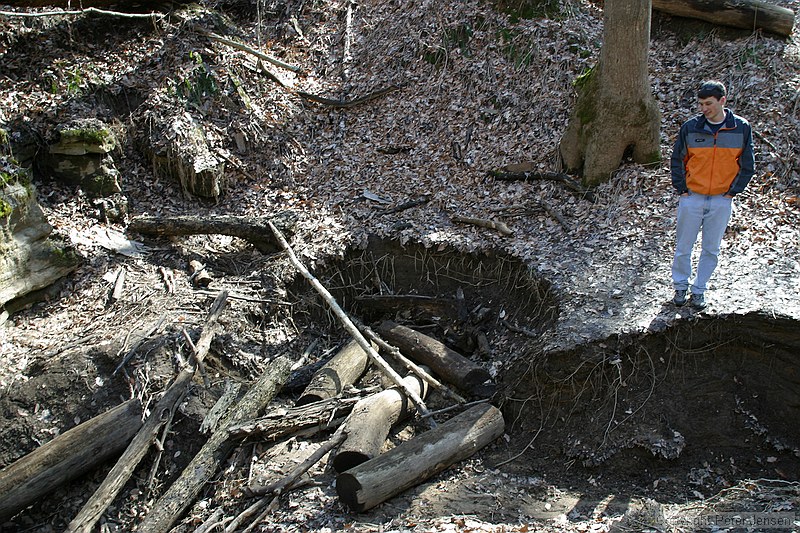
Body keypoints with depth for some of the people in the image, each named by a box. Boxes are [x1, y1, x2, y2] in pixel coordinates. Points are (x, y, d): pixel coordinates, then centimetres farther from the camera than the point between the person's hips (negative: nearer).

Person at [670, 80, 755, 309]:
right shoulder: (690, 127, -5)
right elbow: (677, 160, 5)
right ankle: (680, 285, 24)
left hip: (722, 201, 0)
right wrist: (681, 189, -1)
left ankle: (699, 290, 23)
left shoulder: (741, 128, -4)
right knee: (683, 248, 6)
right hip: (691, 198, 0)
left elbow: (747, 165, 4)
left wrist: (732, 191, -2)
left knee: (711, 249, 9)